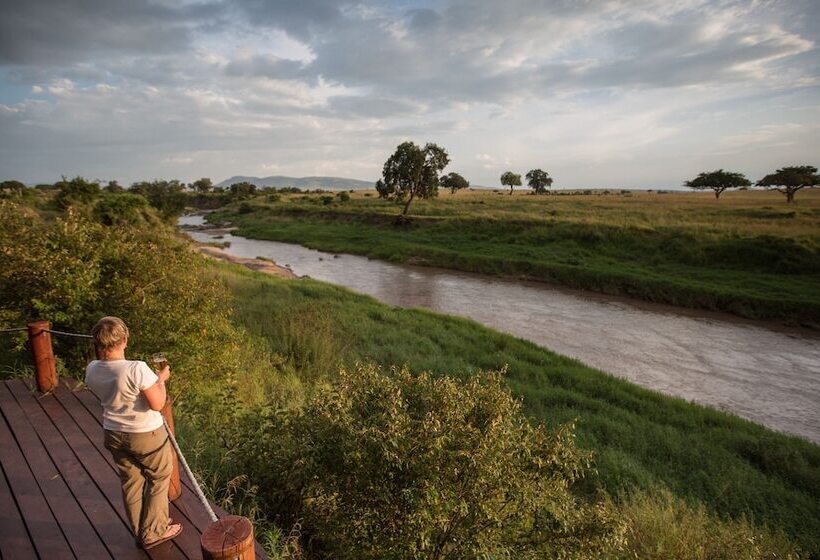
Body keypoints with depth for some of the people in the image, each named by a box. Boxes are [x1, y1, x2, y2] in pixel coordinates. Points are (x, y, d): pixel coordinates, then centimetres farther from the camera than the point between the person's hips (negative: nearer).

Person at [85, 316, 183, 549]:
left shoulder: (91, 371, -8)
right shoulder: (137, 369, -30)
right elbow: (157, 404, -24)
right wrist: (161, 379, -9)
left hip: (114, 434, 6)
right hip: (146, 435, -6)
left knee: (130, 483, 21)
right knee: (159, 479, 17)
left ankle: (140, 533, 36)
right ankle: (154, 532, 28)